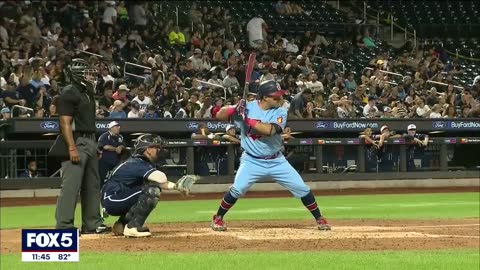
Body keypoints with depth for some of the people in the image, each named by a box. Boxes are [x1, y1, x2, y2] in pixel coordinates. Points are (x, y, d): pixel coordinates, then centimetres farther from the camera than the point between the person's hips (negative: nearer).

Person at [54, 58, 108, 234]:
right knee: (71, 185, -12)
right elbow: (65, 123, -18)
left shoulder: (88, 94, 18)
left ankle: (92, 224, 20)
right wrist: (72, 148, -24)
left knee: (92, 185, 13)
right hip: (76, 142, -10)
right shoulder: (69, 93, -12)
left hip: (90, 142, 10)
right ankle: (64, 226, -11)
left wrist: (95, 146, 19)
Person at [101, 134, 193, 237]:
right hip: (112, 201, -10)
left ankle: (121, 224, 18)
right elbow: (162, 178, -30)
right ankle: (133, 227, -20)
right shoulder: (138, 164, -18)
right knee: (152, 190, -20)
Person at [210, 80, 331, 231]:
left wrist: (247, 119, -29)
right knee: (237, 189, -19)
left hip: (276, 161, 2)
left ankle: (319, 219, 16)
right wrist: (234, 109, -29)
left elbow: (269, 130, -26)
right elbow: (220, 115, -10)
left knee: (301, 188, -1)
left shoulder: (280, 113, -7)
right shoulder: (247, 107, -8)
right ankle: (218, 218, 2)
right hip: (252, 161, -2)